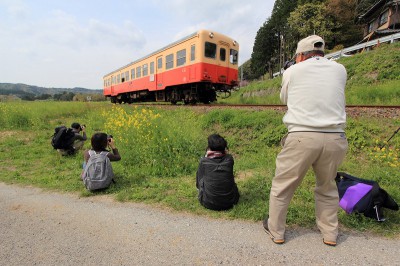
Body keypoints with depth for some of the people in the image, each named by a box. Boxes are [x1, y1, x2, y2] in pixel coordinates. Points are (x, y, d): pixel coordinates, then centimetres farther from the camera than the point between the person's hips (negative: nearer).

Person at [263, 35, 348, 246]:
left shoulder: (292, 71, 4)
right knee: (327, 187, 25)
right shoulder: (339, 70, 12)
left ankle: (276, 231, 26)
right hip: (335, 138, 4)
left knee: (282, 186, 12)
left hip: (302, 137, -3)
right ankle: (330, 233, 35)